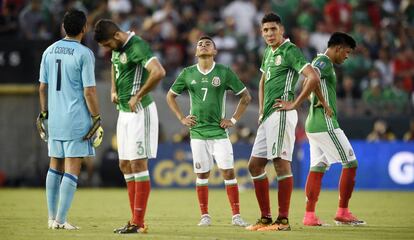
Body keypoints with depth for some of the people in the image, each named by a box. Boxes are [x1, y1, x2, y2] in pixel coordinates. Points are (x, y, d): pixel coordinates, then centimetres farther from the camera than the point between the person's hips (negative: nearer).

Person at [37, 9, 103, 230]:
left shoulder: (49, 51, 8)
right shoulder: (84, 54, -11)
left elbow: (42, 86, 11)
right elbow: (89, 91, -13)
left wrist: (44, 113, 20)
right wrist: (97, 119, -7)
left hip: (54, 119, 6)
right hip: (77, 119, -6)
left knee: (55, 167, 15)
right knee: (72, 169, -3)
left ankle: (52, 218, 17)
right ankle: (61, 219, -7)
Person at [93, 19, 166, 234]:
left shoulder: (137, 47, -18)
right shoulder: (117, 48, 10)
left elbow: (159, 72, -32)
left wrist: (138, 96, -22)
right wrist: (114, 90, 16)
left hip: (139, 112, -10)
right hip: (124, 112, 10)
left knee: (138, 164, -8)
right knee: (125, 165, 10)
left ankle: (138, 223, -6)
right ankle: (135, 220, 14)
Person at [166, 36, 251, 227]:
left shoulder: (224, 72, -1)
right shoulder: (188, 73, 4)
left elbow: (245, 96, 6)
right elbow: (170, 96, 16)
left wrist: (233, 119, 0)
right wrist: (182, 118, 7)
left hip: (219, 131, -2)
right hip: (197, 132, 2)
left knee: (228, 171, -7)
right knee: (202, 174, 4)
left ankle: (236, 215, -3)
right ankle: (205, 216, 12)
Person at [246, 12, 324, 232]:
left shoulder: (290, 51, -8)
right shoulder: (268, 53, 20)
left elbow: (313, 78, -19)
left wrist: (295, 104, -15)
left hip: (281, 114, -10)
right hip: (268, 116, 10)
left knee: (281, 163, -11)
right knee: (255, 165, 9)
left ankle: (283, 220, -11)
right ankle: (265, 217, 14)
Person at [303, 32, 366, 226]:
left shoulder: (319, 61, 18)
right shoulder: (325, 64, -13)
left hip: (313, 124, 10)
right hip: (326, 124, -10)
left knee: (318, 168, 9)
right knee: (350, 164, -3)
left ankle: (309, 215, 5)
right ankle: (343, 213, -1)